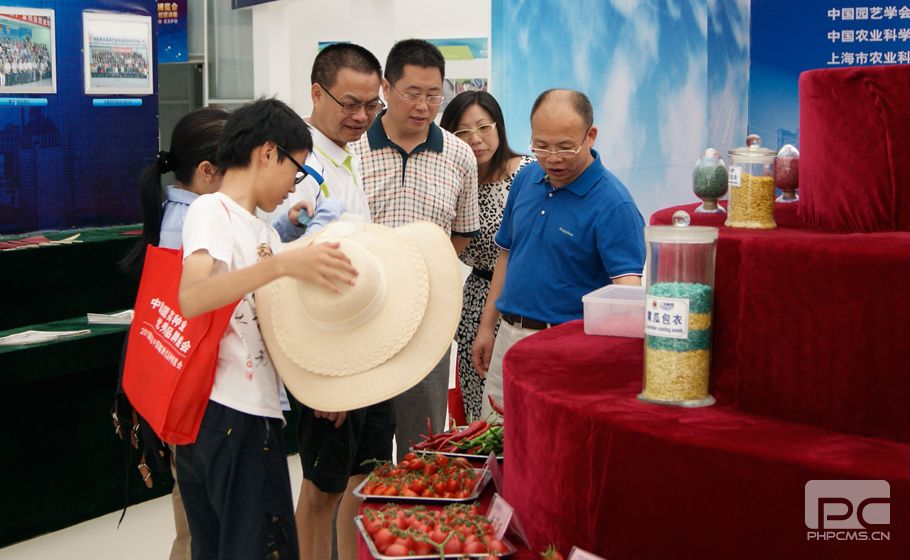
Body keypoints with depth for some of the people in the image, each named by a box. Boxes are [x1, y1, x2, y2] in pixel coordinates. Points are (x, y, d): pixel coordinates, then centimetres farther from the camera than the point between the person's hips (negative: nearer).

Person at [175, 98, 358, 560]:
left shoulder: (264, 231, 17)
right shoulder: (211, 211, -10)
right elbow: (191, 299, -29)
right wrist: (282, 264, -38)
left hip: (254, 413, 9)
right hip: (228, 415, -9)